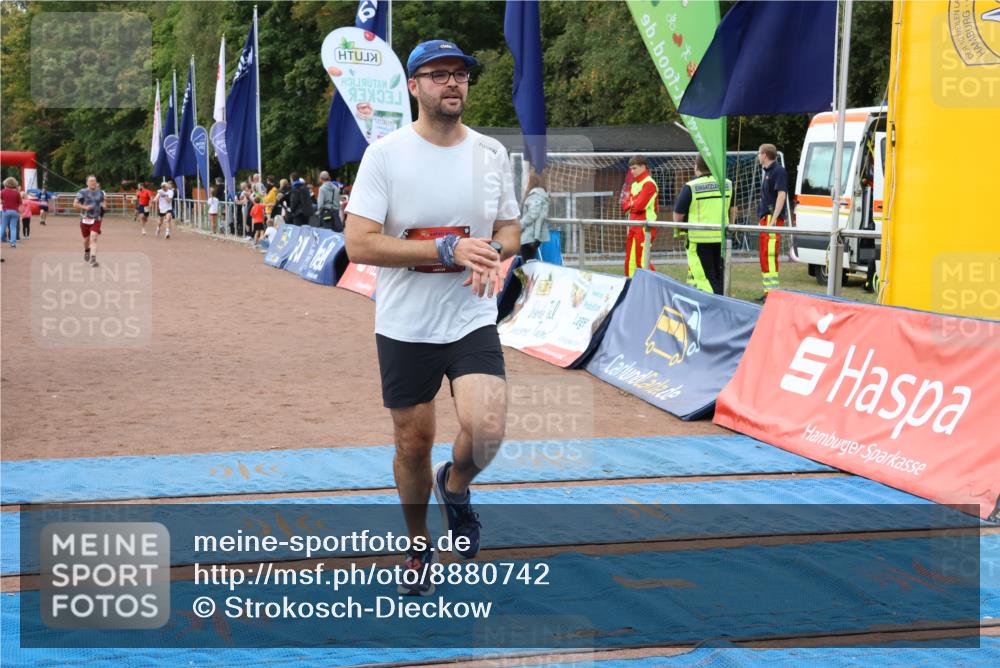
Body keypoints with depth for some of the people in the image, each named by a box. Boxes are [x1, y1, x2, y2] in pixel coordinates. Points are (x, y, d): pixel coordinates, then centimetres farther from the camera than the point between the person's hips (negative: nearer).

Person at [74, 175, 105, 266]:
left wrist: (102, 208, 3)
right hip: (85, 219, 0)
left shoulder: (100, 192, 5)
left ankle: (93, 259, -21)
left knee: (94, 238, -17)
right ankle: (86, 251, 47)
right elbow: (75, 204, -4)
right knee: (86, 239, 13)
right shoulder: (82, 192, -6)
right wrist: (85, 207, -18)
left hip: (96, 219, 0)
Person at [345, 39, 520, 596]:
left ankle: (456, 487, 17)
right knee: (414, 445, 10)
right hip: (404, 328, -1)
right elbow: (359, 244, -17)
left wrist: (495, 252, -12)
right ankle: (419, 545, 36)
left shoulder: (492, 153, 3)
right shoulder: (385, 154, -9)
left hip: (473, 321, 2)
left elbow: (510, 231, 13)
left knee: (487, 431, -19)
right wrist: (449, 249, -24)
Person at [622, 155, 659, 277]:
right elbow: (625, 205, 12)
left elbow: (640, 205, -19)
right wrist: (633, 205, -8)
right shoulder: (634, 184, 17)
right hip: (633, 227, 9)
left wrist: (630, 204, 0)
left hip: (645, 227, -9)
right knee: (630, 261, 11)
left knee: (643, 262, -13)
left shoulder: (649, 184, -11)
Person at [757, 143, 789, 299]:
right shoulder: (768, 171, 19)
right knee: (764, 256, 15)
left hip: (773, 219, -11)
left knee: (770, 255, -15)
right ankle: (768, 292, 21)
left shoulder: (778, 171, -11)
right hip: (766, 219, 11)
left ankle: (773, 291, -16)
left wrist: (773, 219, -25)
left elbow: (781, 195, -19)